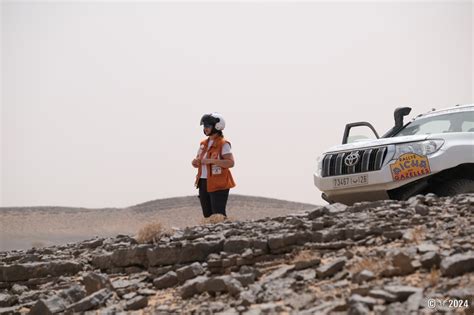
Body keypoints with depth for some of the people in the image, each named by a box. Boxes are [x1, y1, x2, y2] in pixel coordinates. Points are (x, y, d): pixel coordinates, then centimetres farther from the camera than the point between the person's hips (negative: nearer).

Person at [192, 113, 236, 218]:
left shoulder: (223, 144, -9)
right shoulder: (203, 144, 14)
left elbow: (231, 163, -19)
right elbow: (198, 163, 21)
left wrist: (211, 161, -25)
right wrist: (195, 162, -3)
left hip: (218, 185, -8)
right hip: (203, 183, 8)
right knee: (207, 215, 9)